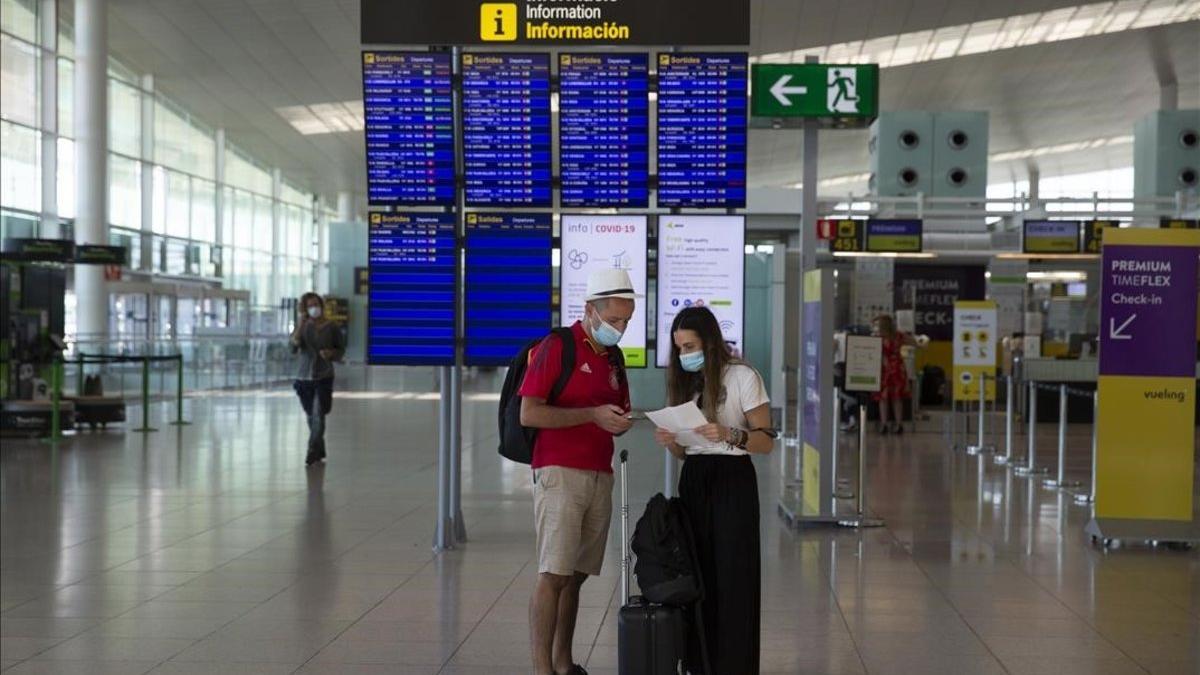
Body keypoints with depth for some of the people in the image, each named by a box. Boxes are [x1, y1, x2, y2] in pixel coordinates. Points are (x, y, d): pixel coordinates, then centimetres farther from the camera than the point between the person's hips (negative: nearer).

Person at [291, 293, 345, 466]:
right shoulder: (303, 326, 0)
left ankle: (312, 452, -16)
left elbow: (341, 349, 7)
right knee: (310, 416, 11)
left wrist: (331, 353, -15)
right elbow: (293, 348, -14)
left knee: (318, 415, -15)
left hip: (324, 377, -3)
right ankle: (320, 452, 26)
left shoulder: (332, 327, -3)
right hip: (304, 377, 3)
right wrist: (300, 326, -24)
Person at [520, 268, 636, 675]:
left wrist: (620, 423, 2)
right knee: (553, 575, -10)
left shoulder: (614, 356, 16)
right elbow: (529, 414, -14)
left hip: (600, 476, 7)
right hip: (559, 473, -7)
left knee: (577, 575, 8)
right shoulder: (556, 348, -7)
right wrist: (593, 415, -16)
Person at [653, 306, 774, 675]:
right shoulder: (684, 381, 12)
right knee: (696, 574, 2)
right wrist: (671, 442, -7)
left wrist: (729, 435, -24)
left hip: (732, 480, -5)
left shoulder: (743, 376, -5)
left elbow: (766, 441, -8)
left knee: (732, 575, -5)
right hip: (693, 480, 5)